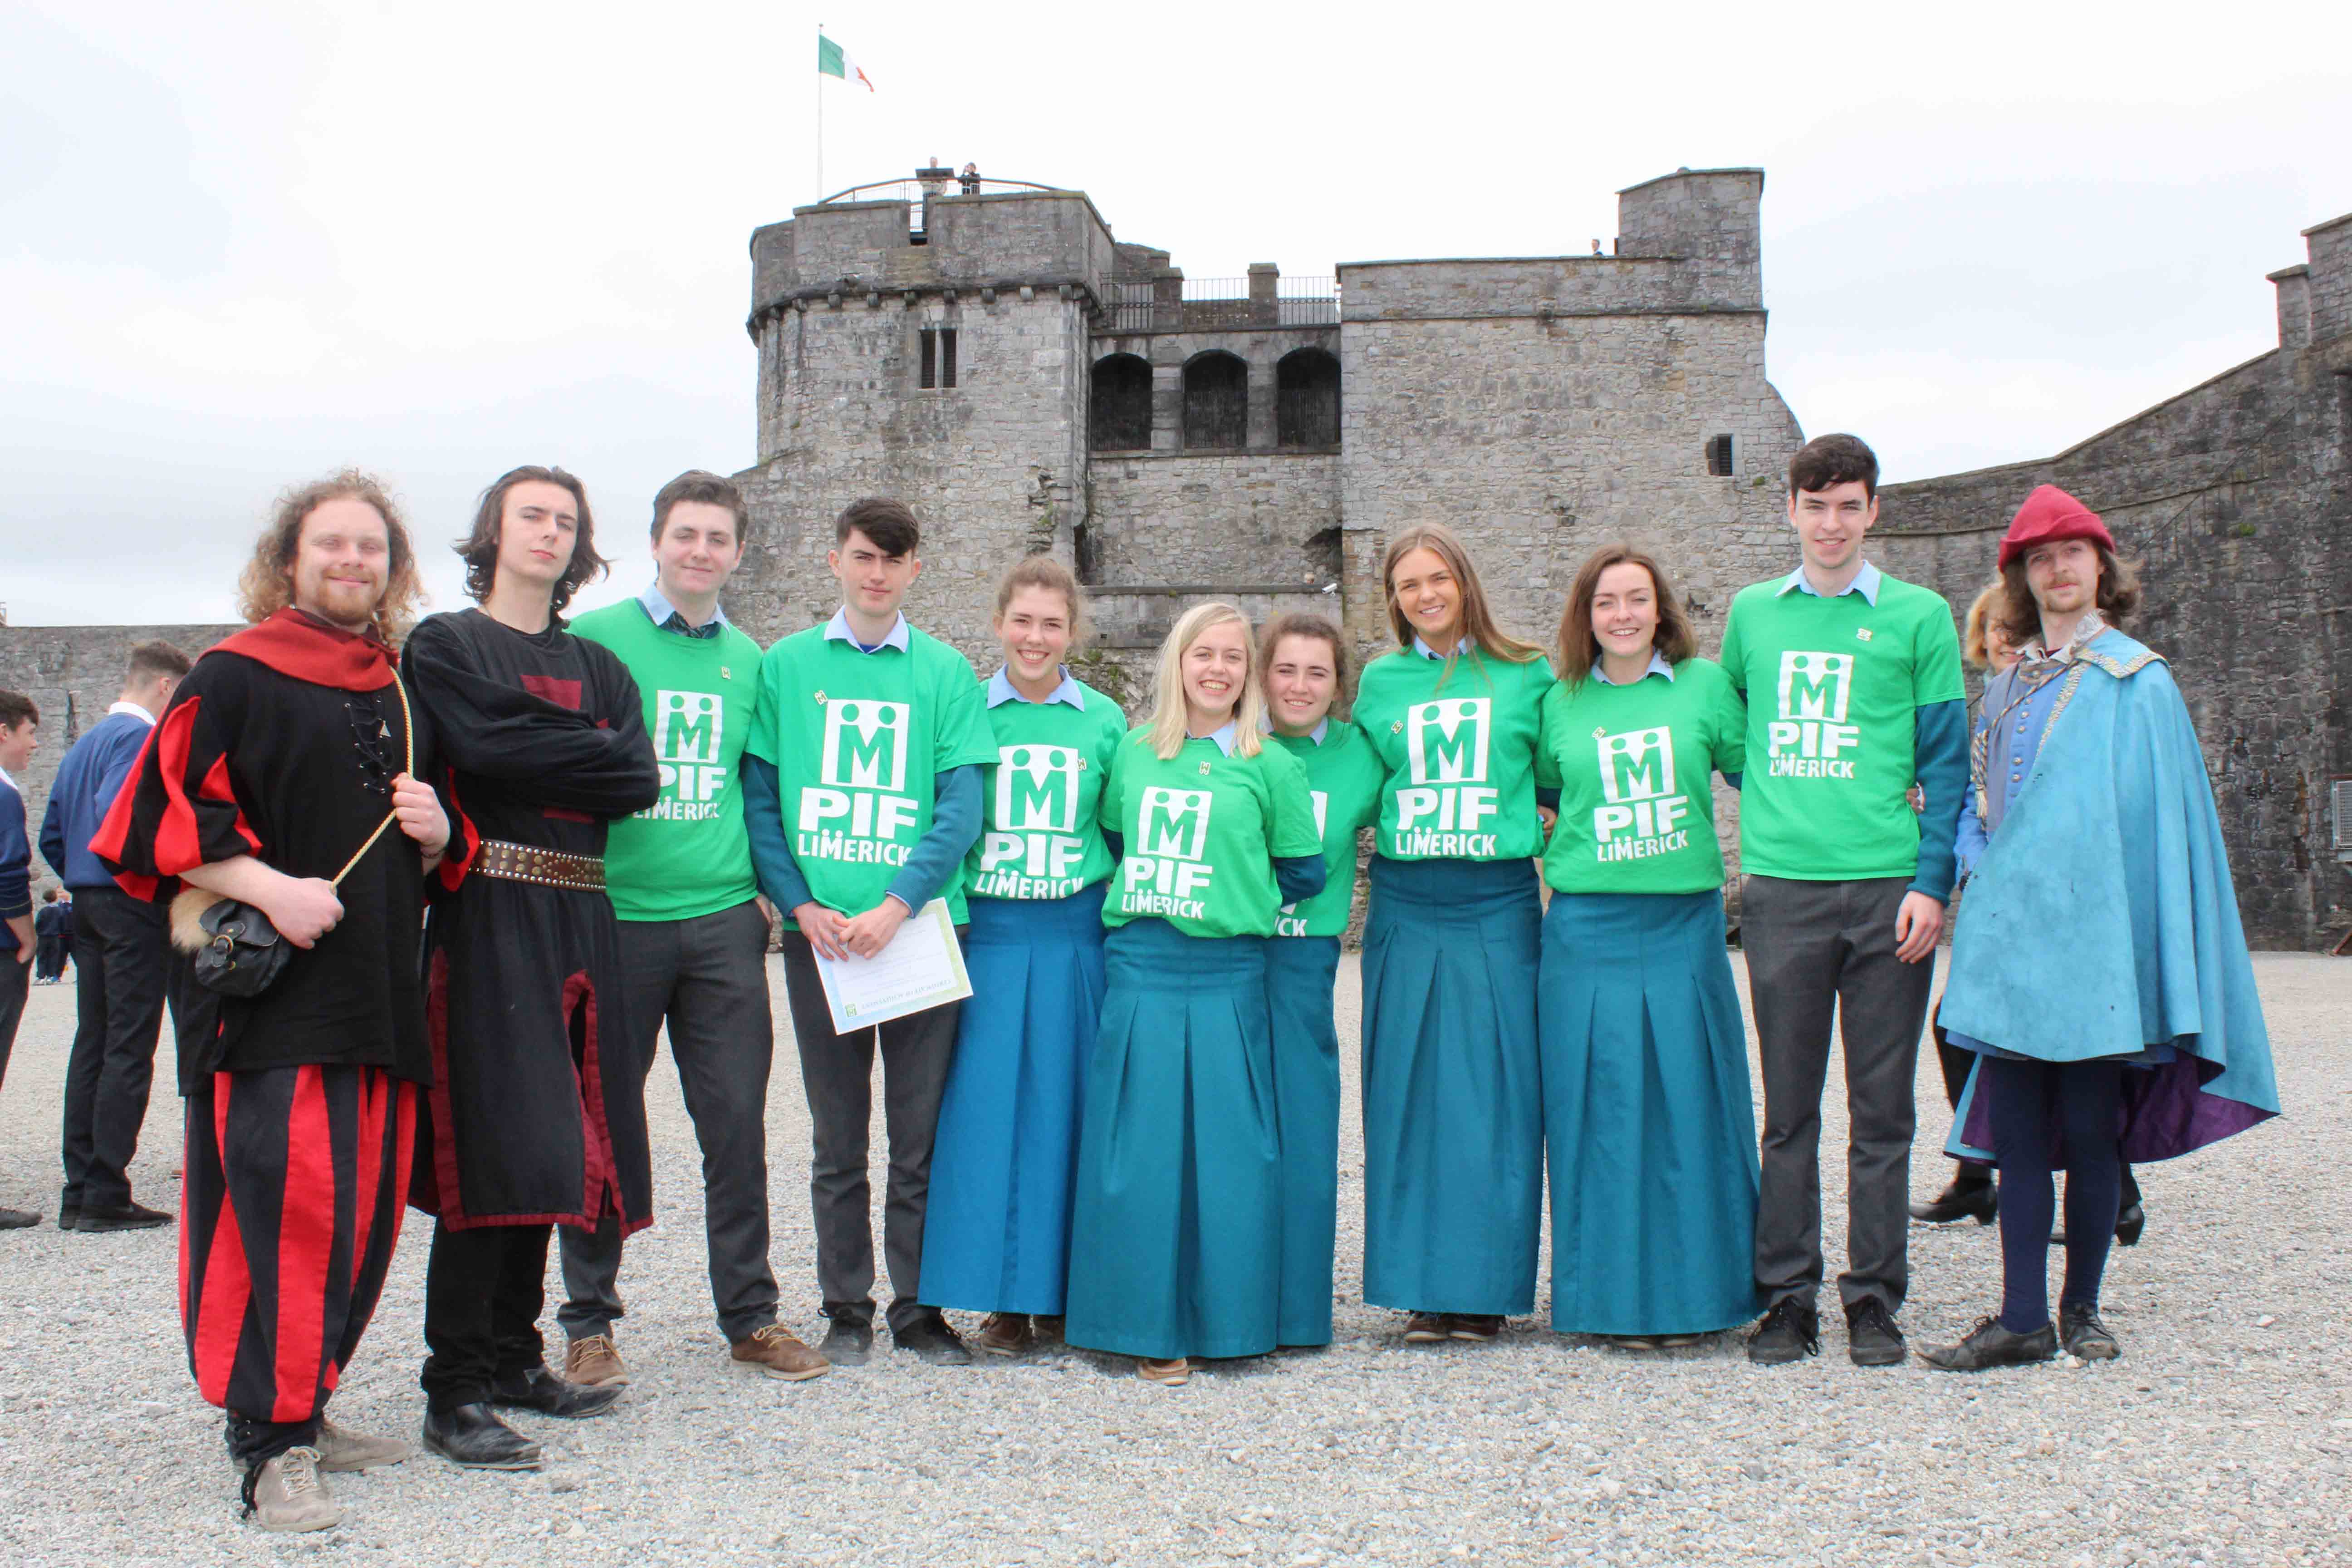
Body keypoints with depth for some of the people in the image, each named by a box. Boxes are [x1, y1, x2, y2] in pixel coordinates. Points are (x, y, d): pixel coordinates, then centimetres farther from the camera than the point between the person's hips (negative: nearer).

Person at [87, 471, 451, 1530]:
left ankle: (302, 1408, 23)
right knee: (287, 1205, -13)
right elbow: (169, 813, -8)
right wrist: (268, 888, -19)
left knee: (364, 1210, 9)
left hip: (379, 993, 7)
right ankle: (272, 1447, -5)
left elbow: (429, 853, 25)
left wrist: (434, 834, 2)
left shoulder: (398, 697, 18)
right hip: (271, 991, -7)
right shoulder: (233, 679, -1)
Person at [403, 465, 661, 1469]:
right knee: (493, 1142, -11)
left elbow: (640, 781, 4)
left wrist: (540, 760, -6)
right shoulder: (444, 645, 5)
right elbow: (486, 746, -14)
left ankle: (512, 1356, 18)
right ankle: (455, 1392, -6)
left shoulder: (598, 666, 20)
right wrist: (591, 757, -3)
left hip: (581, 914, 6)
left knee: (549, 1144, 8)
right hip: (490, 912, -6)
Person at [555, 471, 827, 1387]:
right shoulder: (594, 639, -1)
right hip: (614, 912, -3)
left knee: (737, 1120, 5)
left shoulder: (748, 659, 12)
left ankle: (751, 1317, 16)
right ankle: (589, 1321, 18)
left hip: (722, 918, 3)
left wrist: (765, 881, 11)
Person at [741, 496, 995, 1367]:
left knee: (922, 1133, 5)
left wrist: (896, 906, -14)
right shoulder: (786, 665, 7)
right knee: (837, 1138, 7)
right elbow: (758, 796, 4)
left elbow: (961, 808, -2)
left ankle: (918, 1305, 17)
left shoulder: (945, 672, 5)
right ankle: (846, 1306, 19)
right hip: (820, 930, 0)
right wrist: (800, 905, -9)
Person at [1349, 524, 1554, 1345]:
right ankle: (1425, 1287, 12)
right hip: (1405, 909, 2)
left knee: (1495, 1092, 0)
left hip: (1498, 908, -2)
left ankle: (1486, 1285, 10)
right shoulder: (1379, 683, 11)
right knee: (1411, 1093, 3)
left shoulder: (1527, 677, 5)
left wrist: (1540, 831, -2)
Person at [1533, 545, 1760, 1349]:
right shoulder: (1562, 703, 7)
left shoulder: (1705, 685, 4)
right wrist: (1556, 850, 4)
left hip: (1684, 927, 0)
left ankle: (1692, 1290, 16)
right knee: (1602, 1109, 3)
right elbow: (1539, 792, 21)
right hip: (1588, 930, 1)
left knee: (1688, 1102, 3)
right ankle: (1619, 1297, 13)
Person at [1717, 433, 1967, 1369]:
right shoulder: (1752, 614, 13)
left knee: (1882, 1107, 4)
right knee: (1788, 1107, 5)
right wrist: (1767, 804, 11)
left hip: (1888, 889, -2)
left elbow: (1946, 762, 3)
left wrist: (1932, 881, -6)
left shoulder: (1918, 617, 5)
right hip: (1782, 890, 2)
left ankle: (1875, 1300, 13)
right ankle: (1787, 1296, 13)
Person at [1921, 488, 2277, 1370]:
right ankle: (2023, 1319, 8)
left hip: (2089, 935, -4)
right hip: (2013, 936, 5)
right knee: (2017, 1133, 3)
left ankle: (2081, 1308, 16)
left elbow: (2162, 817, -4)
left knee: (2088, 1130, 2)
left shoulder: (2136, 682, 0)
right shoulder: (2007, 687, 16)